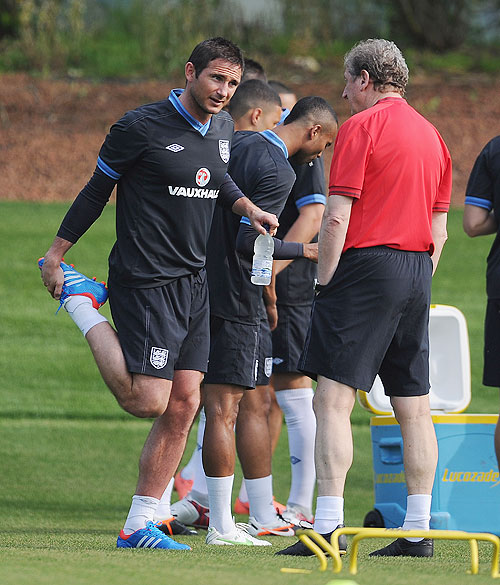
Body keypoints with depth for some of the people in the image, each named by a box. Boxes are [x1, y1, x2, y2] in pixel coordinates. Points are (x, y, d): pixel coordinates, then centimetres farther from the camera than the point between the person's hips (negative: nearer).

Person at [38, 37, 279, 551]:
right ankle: (80, 302, 10)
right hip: (146, 284, -7)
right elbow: (97, 189, -2)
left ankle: (138, 527, 9)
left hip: (194, 285, 7)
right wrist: (56, 252, 2)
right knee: (147, 402, -11)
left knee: (183, 406, 2)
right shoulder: (141, 127, -12)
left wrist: (247, 207, 10)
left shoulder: (223, 128, 9)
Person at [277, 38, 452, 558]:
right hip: (418, 272, 8)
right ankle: (417, 531, 7)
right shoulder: (431, 134, 16)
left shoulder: (361, 127, -6)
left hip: (367, 263, -8)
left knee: (333, 399, -9)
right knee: (414, 408, 8)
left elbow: (337, 218, -12)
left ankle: (328, 526, -17)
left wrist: (324, 282, -6)